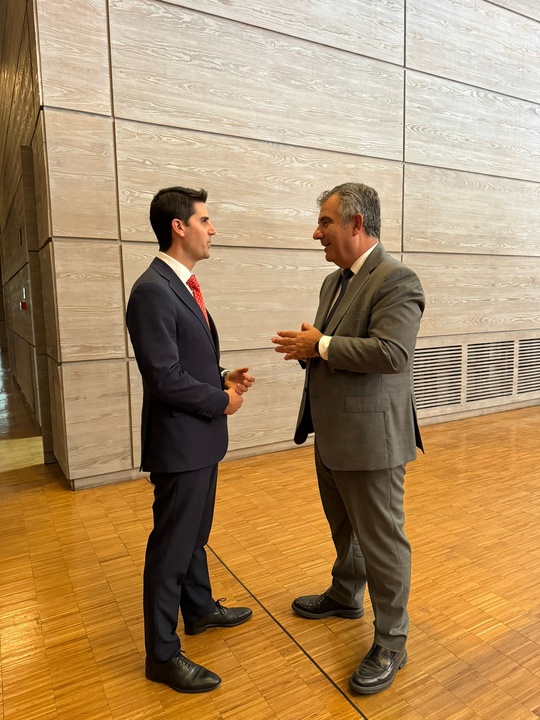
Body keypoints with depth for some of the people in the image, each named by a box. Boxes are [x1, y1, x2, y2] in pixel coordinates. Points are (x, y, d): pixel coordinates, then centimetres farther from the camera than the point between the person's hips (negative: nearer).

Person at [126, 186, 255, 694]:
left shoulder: (183, 286, 10)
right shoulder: (152, 291, -20)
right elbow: (165, 377, -24)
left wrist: (223, 379, 1)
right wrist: (222, 401, -12)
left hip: (202, 437, 9)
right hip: (179, 441, -9)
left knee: (195, 534, 24)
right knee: (172, 546, 6)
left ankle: (200, 609, 44)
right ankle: (162, 655, 25)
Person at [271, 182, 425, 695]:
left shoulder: (396, 280, -16)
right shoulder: (335, 281, 12)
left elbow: (392, 353, -28)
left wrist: (320, 346, -20)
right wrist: (306, 348, -4)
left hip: (370, 437, -9)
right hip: (332, 435, 9)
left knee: (381, 540, 6)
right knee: (344, 527, 25)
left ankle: (390, 643, 26)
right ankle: (345, 596, 48)